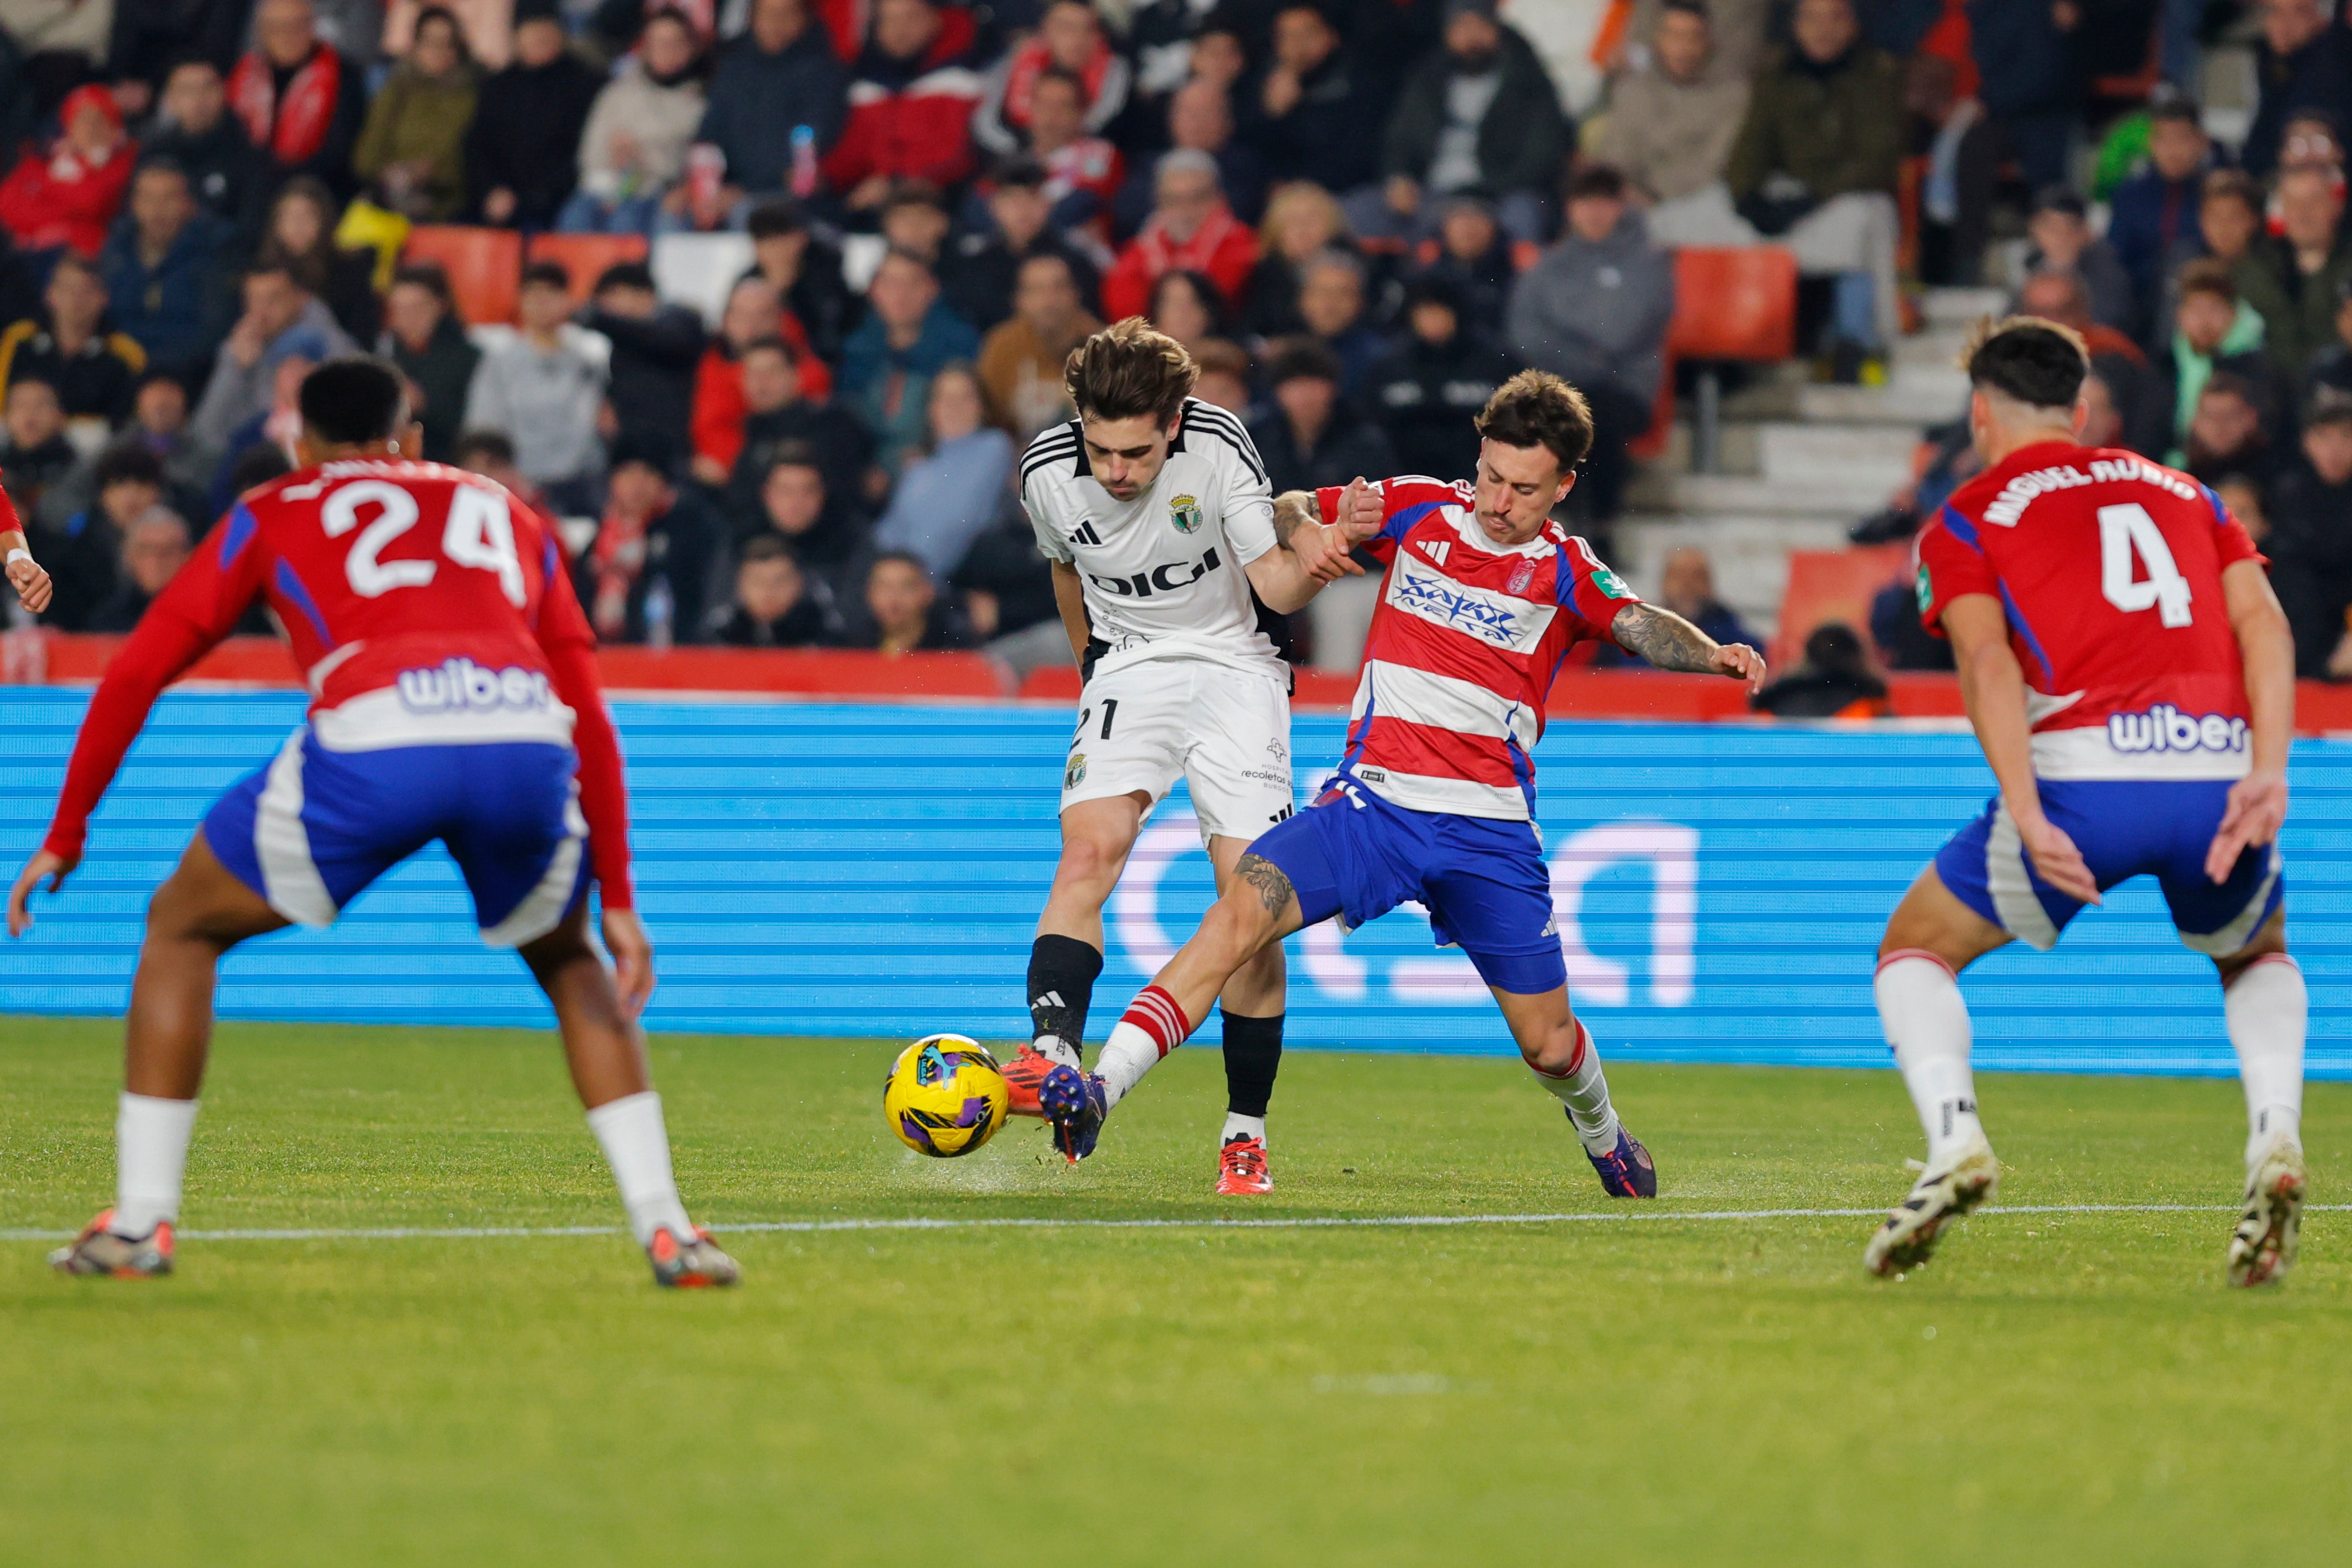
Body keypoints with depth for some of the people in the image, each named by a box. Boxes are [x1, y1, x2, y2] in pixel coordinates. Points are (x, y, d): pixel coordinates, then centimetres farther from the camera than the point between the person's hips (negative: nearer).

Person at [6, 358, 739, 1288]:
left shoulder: (273, 515, 29)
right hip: (526, 738, 2)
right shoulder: (505, 514, 35)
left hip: (371, 736, -2)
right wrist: (617, 899, 34)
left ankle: (139, 1223, 16)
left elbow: (137, 671, 23)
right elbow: (589, 719, 31)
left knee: (182, 926, 22)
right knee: (566, 959, 32)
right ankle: (666, 1231, 18)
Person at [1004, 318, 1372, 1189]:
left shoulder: (1218, 445, -19)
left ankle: (1246, 1133, 2)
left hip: (1233, 667, -1)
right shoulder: (1047, 472, -11)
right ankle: (1054, 1058, -41)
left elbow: (1272, 579, -14)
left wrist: (1313, 562, -36)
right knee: (1089, 849, -25)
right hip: (1127, 668, 1)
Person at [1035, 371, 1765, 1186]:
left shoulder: (1563, 570, -1)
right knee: (1241, 911, -24)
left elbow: (1639, 624, -20)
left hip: (1489, 829, 0)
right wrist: (1324, 528, -9)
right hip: (1371, 799, 0)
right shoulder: (1418, 509, 5)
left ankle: (1601, 1134, 42)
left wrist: (1712, 654, -41)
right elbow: (1284, 515, 15)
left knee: (1548, 1043, 6)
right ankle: (1098, 1093, -31)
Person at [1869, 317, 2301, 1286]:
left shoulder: (1965, 521, 16)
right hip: (2217, 765, 3)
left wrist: (2029, 818, -13)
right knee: (2258, 957, 33)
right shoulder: (2187, 495, 27)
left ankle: (1955, 1142, -6)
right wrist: (2268, 773, -1)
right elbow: (2261, 621, 10)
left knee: (1915, 949, 20)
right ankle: (2273, 1142, 5)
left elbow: (1988, 661, -3)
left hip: (2083, 774, -3)